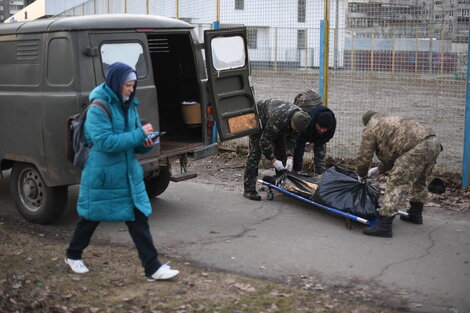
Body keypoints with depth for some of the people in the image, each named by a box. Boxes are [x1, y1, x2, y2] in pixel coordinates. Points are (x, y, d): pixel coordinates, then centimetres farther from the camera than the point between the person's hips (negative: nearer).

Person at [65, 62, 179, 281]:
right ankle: (73, 256, 37)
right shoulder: (98, 108, -16)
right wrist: (140, 134, -24)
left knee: (139, 219, 2)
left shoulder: (129, 106, 7)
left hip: (129, 174, 6)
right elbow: (106, 142, -26)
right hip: (102, 175, -6)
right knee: (91, 217, 12)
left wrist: (146, 144, -8)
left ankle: (152, 268, 5)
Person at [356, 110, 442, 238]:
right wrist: (379, 170, 44)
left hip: (418, 148, -9)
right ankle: (415, 214, 44)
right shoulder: (389, 121, 37)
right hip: (434, 142, 9)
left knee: (396, 183, -8)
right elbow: (392, 153, 40)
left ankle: (384, 226, -11)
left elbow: (363, 157, 11)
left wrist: (361, 175, 28)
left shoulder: (370, 129, 11)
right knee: (419, 180, 29)